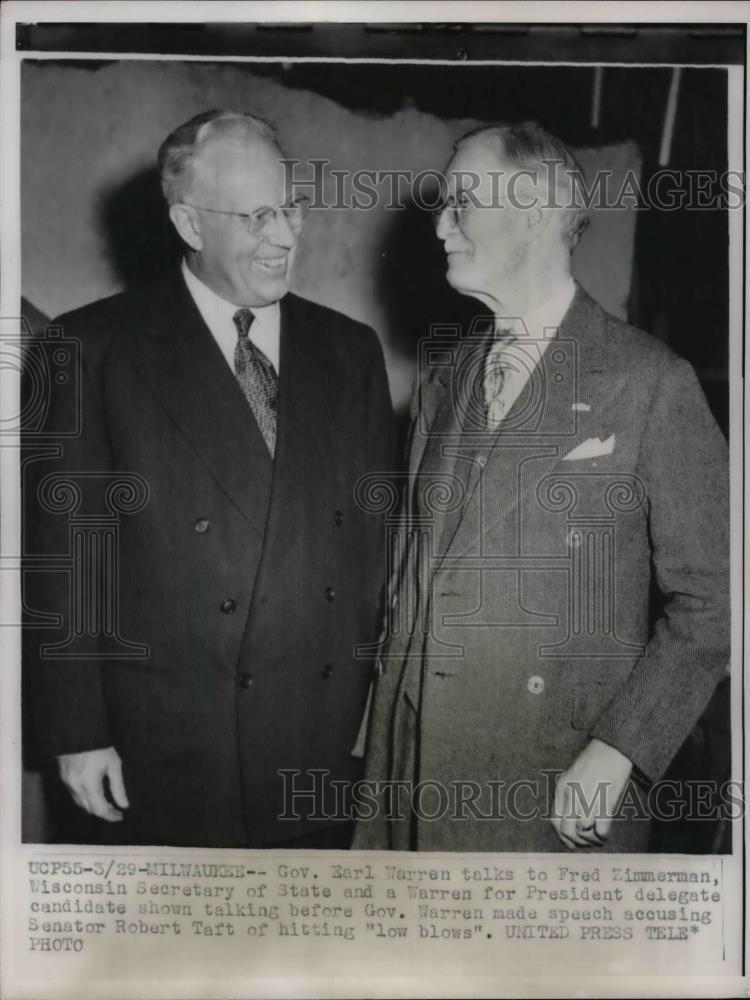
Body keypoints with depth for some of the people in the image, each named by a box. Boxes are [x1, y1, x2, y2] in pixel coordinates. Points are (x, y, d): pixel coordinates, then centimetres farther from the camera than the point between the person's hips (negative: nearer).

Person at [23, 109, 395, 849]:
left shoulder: (350, 349, 6)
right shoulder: (95, 347, -6)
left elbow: (378, 534, 8)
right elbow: (60, 546, -6)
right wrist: (76, 729, -7)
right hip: (165, 754, -3)